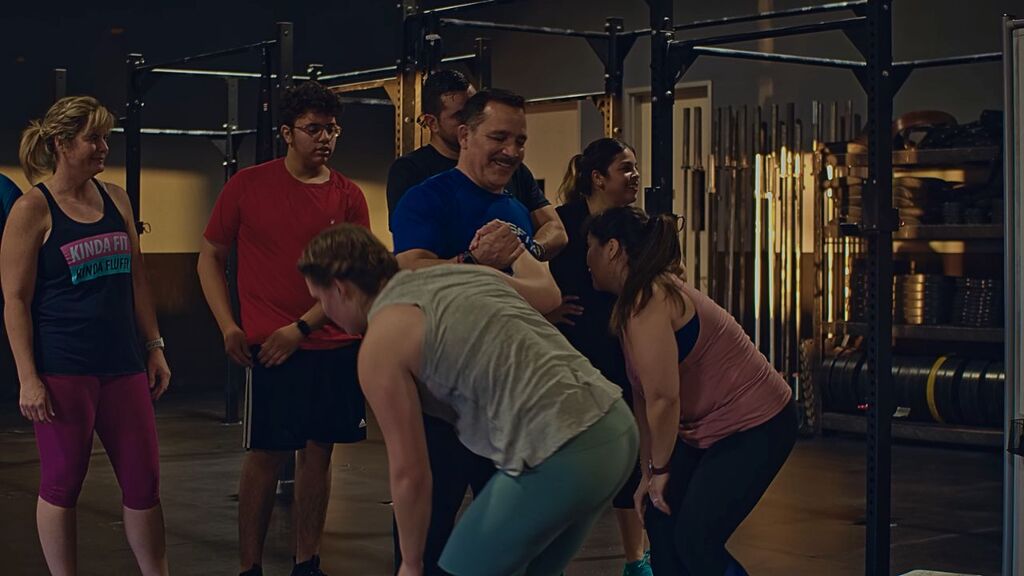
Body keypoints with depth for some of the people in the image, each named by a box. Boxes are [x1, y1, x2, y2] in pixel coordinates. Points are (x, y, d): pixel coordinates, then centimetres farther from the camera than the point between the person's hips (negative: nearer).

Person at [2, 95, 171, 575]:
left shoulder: (115, 199, 10)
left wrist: (154, 346, 12)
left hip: (123, 365, 5)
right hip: (62, 369, -5)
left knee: (144, 481, 7)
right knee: (62, 484, 4)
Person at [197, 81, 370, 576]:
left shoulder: (348, 197, 4)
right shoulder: (248, 186, -1)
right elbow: (210, 258, 6)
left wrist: (302, 328, -9)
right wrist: (228, 327, -6)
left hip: (335, 345, 3)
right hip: (269, 347, -3)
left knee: (318, 453, 7)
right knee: (265, 456, -2)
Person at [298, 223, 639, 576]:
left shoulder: (380, 343, -2)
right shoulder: (465, 273, 18)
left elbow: (409, 472, -1)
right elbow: (548, 292, 37)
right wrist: (517, 249, 56)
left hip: (559, 456, -8)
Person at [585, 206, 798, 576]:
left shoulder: (648, 301, -23)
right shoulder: (629, 304, 7)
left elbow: (664, 398, -25)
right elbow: (644, 398, 7)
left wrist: (660, 469, -12)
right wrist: (649, 473, 5)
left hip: (756, 427, -9)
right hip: (707, 429, 9)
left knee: (695, 542, -13)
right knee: (659, 524, 7)